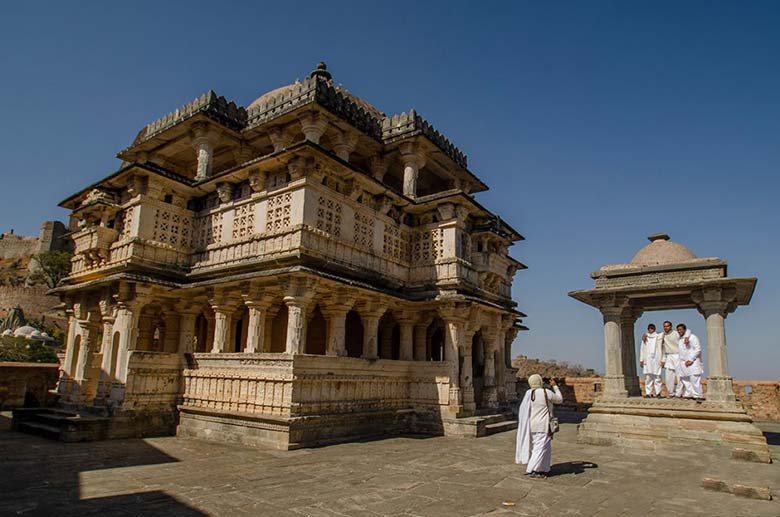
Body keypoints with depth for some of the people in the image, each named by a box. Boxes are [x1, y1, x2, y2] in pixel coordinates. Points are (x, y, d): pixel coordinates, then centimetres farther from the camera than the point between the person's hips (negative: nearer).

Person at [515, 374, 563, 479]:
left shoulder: (528, 393, 1)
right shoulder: (546, 392, -13)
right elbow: (560, 399, 5)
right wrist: (555, 386, 14)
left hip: (532, 425, 6)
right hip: (543, 426, -6)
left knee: (538, 447, 17)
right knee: (541, 448, -3)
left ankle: (542, 470, 22)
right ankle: (532, 471, -6)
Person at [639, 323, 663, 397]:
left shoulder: (659, 337, 7)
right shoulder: (645, 337, 13)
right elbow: (642, 349, 13)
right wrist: (641, 360, 8)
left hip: (656, 359, -2)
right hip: (647, 359, 2)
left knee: (657, 376, -3)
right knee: (648, 377, 1)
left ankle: (658, 392, 3)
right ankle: (648, 393, 2)